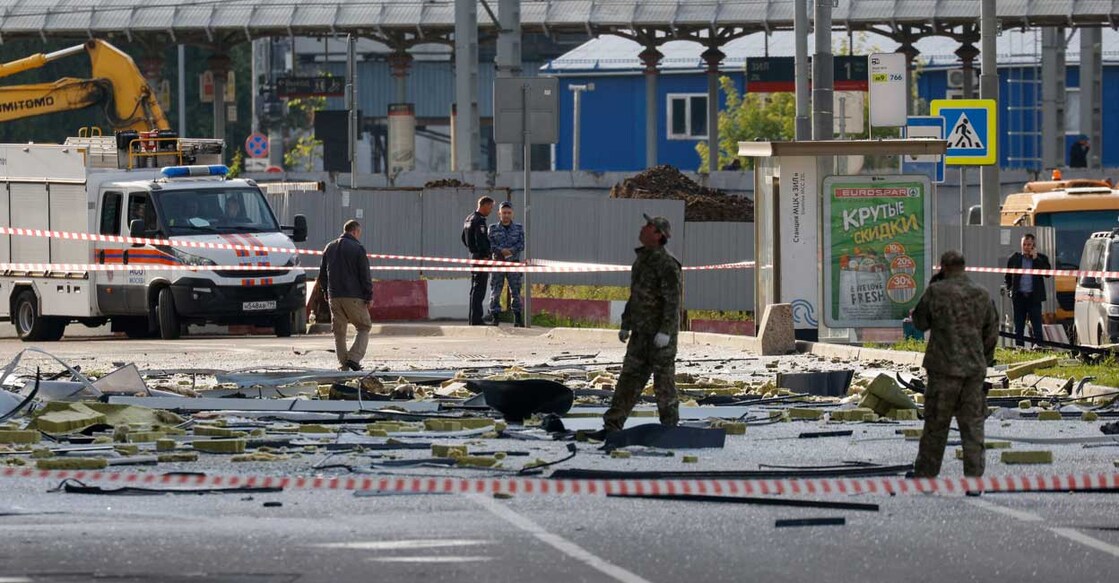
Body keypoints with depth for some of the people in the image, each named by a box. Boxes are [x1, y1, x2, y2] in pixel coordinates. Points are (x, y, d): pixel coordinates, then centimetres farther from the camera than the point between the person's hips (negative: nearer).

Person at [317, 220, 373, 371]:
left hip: (334, 296, 5)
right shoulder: (357, 249, -6)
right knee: (364, 328, 6)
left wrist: (326, 292, 23)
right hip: (354, 296, -5)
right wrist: (369, 296, -3)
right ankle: (354, 358, -10)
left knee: (339, 332, 9)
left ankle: (344, 364, 5)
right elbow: (365, 275, -9)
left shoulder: (329, 248, 12)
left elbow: (322, 275, 17)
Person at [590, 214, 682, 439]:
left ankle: (670, 427, 9)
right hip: (640, 332, 9)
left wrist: (665, 331, -24)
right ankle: (612, 426, 7)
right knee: (629, 378, 7)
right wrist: (626, 325, 22)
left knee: (663, 379, -1)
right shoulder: (641, 260, 14)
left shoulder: (666, 264, -15)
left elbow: (673, 300, -19)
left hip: (660, 334, -9)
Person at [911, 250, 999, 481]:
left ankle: (925, 474, 13)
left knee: (936, 424, 5)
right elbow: (992, 334, 10)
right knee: (973, 424, 6)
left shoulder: (936, 291, -8)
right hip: (975, 368, 3)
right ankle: (974, 475, 3)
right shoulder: (982, 295, 5)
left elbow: (920, 322, 4)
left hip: (945, 368, -3)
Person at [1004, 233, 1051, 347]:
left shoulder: (1041, 258, 4)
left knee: (1037, 328, -6)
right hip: (1019, 297, 2)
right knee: (1018, 328, 6)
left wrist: (1036, 258, -12)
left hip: (1034, 298, -2)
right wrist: (1010, 290, 6)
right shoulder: (1014, 259, 9)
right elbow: (1008, 277, 18)